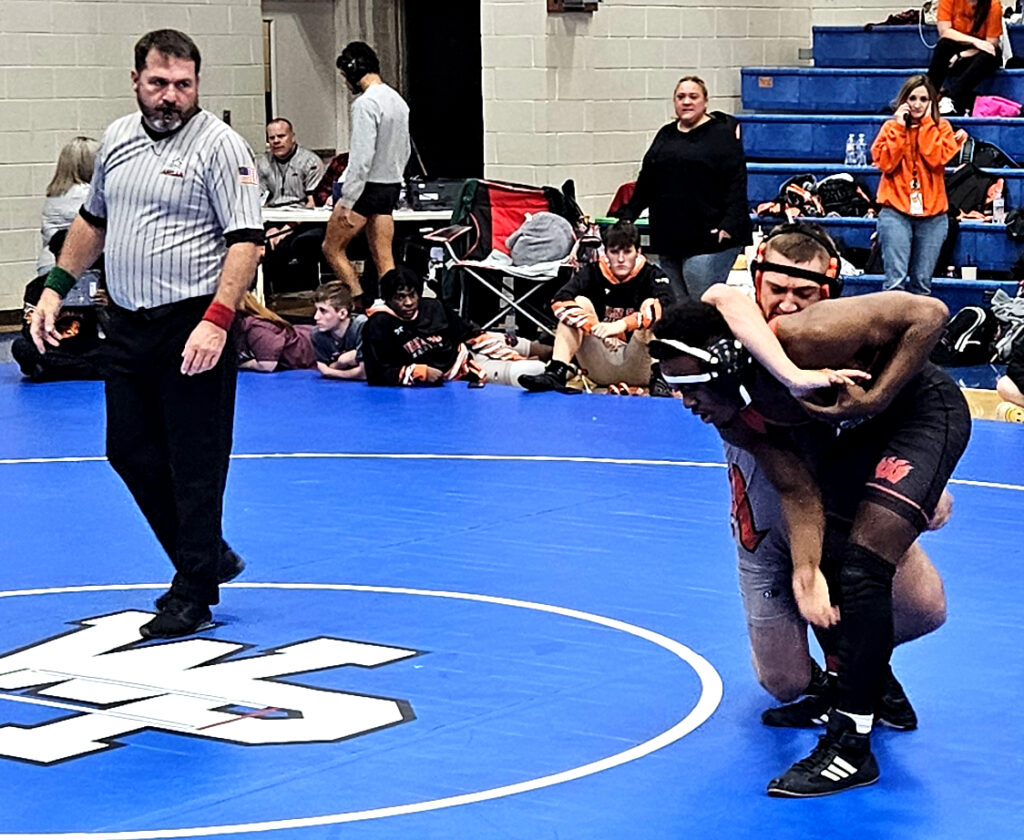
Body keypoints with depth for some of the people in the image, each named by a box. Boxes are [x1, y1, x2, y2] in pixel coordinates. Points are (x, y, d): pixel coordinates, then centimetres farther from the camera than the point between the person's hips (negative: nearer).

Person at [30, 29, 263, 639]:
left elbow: (245, 240, -16)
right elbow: (93, 220, 25)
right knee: (131, 453, 14)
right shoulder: (118, 138, 11)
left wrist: (216, 321, -25)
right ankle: (209, 558, 30)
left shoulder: (220, 145, -10)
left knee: (195, 465, -1)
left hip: (195, 328, -7)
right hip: (127, 325, 8)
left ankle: (194, 594, 10)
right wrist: (56, 287, 17)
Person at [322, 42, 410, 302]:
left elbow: (361, 158, -22)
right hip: (392, 184, 9)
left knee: (332, 248, 4)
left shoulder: (365, 103, -17)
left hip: (367, 186, -9)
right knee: (384, 259, 8)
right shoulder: (398, 100, 12)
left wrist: (347, 202, -20)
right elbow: (404, 151, 18)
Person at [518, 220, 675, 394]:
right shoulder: (593, 273, 4)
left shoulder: (652, 275, -2)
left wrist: (622, 325, -39)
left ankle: (661, 377, -36)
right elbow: (560, 301, -14)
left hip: (638, 371, -2)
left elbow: (669, 307, -25)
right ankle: (556, 372, -29)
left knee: (650, 304, -19)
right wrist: (597, 328, -30)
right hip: (600, 370, 2)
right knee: (580, 302, -12)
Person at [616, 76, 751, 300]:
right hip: (668, 238, 6)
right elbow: (646, 181, 24)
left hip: (709, 239, -6)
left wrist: (730, 225, -18)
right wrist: (627, 216, 17)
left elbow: (736, 183, -8)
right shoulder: (665, 136, 18)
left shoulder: (722, 134, -1)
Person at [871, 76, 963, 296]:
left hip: (932, 214, 1)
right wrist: (899, 127, -7)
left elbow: (937, 158, -9)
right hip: (896, 212, -1)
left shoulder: (941, 128, 8)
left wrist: (926, 123, -6)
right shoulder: (891, 127, 7)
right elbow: (885, 163, -7)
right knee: (895, 279, -13)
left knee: (922, 282, 2)